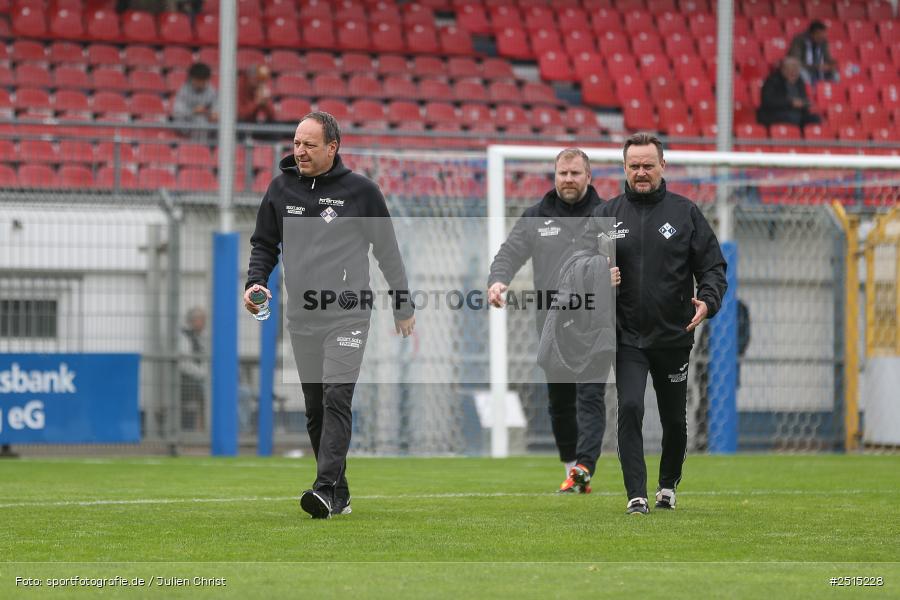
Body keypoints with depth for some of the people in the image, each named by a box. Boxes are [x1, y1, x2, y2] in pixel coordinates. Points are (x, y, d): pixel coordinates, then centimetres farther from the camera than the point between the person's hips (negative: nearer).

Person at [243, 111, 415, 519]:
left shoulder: (361, 190, -1)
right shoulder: (281, 188, 7)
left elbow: (387, 250, 5)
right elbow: (264, 243, 17)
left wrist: (403, 306, 6)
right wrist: (255, 282, -2)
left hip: (347, 314, -4)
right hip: (301, 317, 4)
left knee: (336, 399, -16)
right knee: (315, 408, 6)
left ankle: (327, 489, -21)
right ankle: (339, 493, 14)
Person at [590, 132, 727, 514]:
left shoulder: (685, 212, 2)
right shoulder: (606, 215, 5)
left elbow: (712, 265, 2)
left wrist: (707, 300, -16)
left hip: (674, 336, 1)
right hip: (627, 337, -1)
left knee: (674, 418, 11)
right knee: (630, 408, -16)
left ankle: (668, 484, 34)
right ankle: (636, 494, -14)